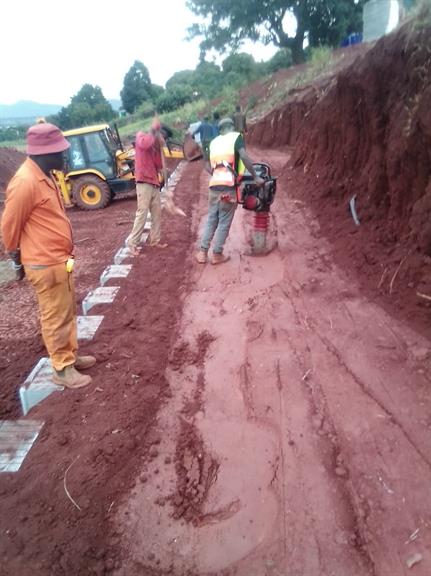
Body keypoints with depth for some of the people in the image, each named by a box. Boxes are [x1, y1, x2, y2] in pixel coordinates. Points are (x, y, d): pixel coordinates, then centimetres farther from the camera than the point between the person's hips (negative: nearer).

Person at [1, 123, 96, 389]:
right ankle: (62, 369, 19)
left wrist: (62, 254, 20)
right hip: (46, 264, -9)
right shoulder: (25, 182, -22)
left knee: (68, 312, 19)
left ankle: (71, 356, 35)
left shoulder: (43, 175, 9)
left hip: (60, 259, 9)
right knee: (56, 318, 4)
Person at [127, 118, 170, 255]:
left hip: (154, 183, 8)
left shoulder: (155, 146, 18)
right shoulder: (141, 136, -1)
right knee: (142, 213, -10)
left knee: (157, 213, 10)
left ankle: (155, 240, 20)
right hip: (144, 183, -8)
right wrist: (153, 130, -20)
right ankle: (132, 243, -5)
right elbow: (144, 144, -27)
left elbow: (159, 165, 9)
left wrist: (160, 147, 0)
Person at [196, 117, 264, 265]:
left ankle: (202, 252, 14)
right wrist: (255, 177, -9)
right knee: (224, 222, 4)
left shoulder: (214, 142, 17)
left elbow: (207, 166, 14)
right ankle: (217, 254, 10)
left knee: (211, 219, 15)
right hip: (229, 186, -5)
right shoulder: (236, 137, 3)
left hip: (214, 185, 5)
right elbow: (244, 157, -13)